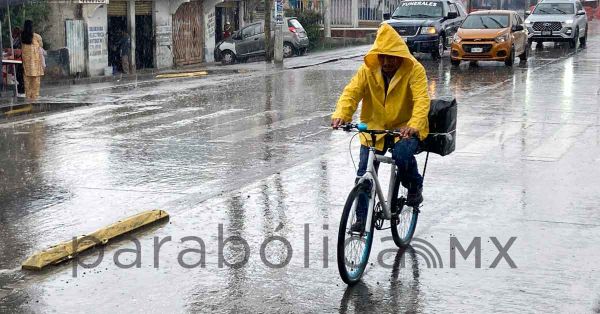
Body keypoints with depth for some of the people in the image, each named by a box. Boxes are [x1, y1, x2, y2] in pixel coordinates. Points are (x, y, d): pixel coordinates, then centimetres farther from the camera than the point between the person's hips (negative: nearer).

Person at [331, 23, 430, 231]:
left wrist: (414, 125, -44)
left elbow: (422, 100, -24)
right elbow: (351, 92, -14)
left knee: (402, 155, -31)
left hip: (405, 128, -3)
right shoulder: (368, 70, -4)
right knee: (364, 174, -6)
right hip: (374, 128, 3)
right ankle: (361, 219, 8)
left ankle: (415, 186, 1)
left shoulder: (414, 70, -12)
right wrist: (340, 115, -35)